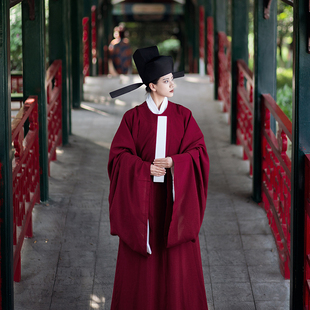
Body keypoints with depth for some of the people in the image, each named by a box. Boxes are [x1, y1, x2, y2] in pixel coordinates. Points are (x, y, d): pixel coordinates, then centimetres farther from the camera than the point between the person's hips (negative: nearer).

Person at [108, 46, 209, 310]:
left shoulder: (183, 116, 2)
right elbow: (119, 155, -5)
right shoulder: (133, 117, -2)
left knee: (178, 257, 2)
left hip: (175, 197, 1)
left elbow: (199, 151, -2)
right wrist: (146, 168, -18)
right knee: (141, 262, 2)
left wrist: (173, 162, -18)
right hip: (142, 196, -1)